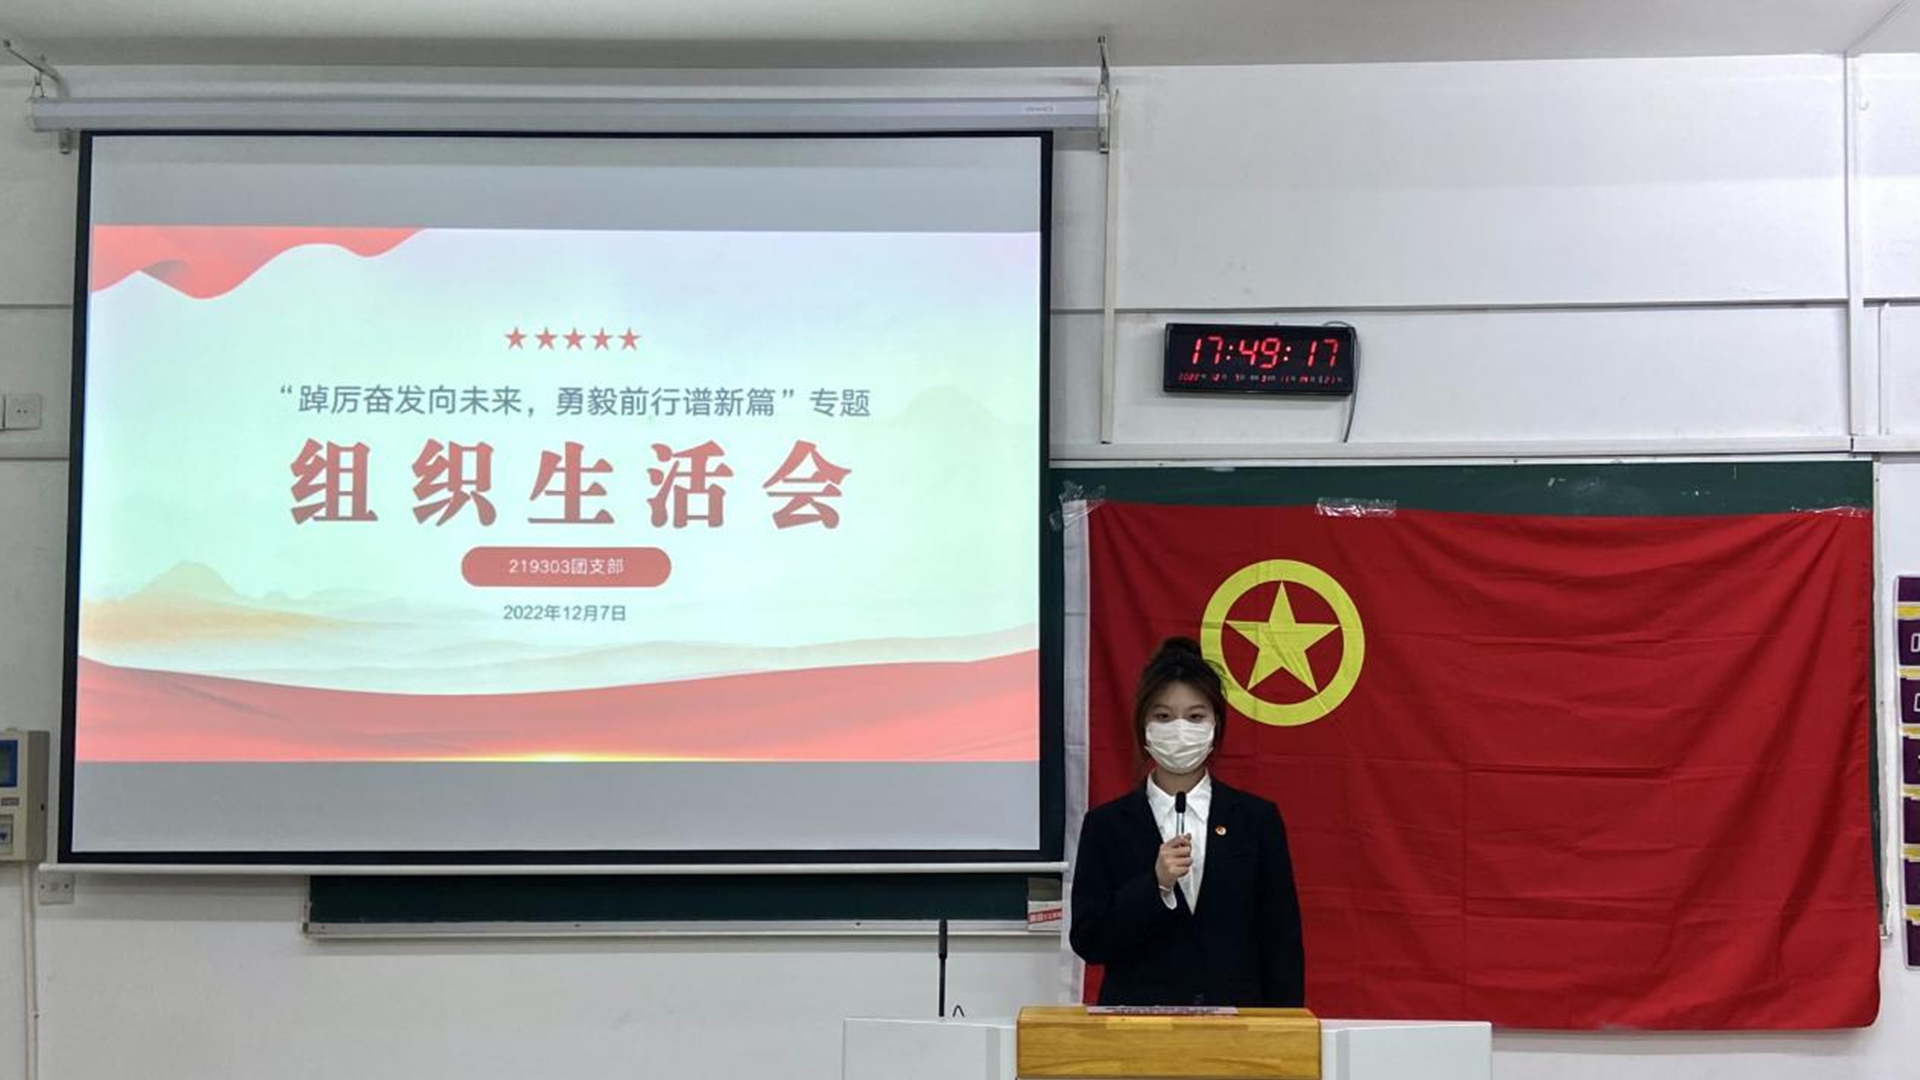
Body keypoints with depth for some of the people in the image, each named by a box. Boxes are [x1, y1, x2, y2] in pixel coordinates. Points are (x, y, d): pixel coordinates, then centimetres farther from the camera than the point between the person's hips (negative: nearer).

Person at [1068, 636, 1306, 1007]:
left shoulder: (1257, 820, 5)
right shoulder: (1107, 825, 3)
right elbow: (1088, 943, -4)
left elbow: (1283, 943, 4)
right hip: (1136, 1011, 0)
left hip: (1235, 1009, 1)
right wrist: (1156, 886, -16)